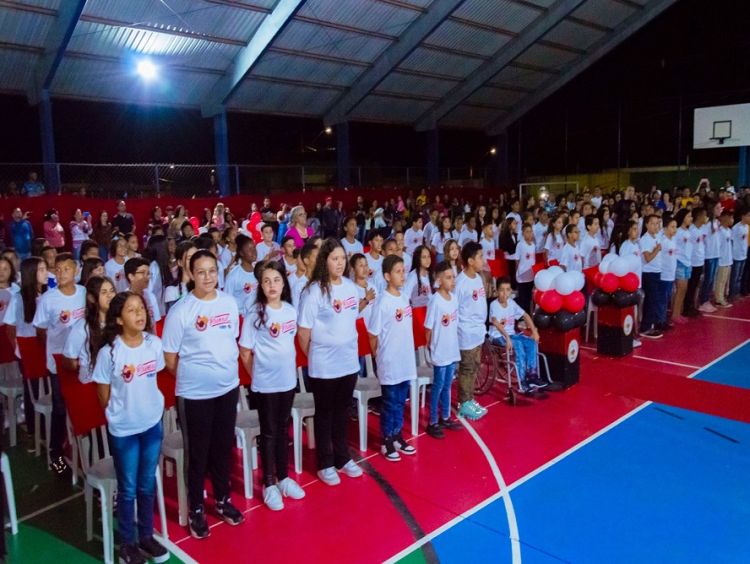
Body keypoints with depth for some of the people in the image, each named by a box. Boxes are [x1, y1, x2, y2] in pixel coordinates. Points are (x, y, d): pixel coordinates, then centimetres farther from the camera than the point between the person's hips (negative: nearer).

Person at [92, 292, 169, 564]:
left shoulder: (155, 344, -7)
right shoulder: (108, 352, -18)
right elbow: (104, 396, -7)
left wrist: (147, 406, 10)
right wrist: (119, 416, 3)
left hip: (152, 423, 3)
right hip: (124, 429, -3)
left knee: (148, 485, 17)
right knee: (128, 488, 11)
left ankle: (146, 536, 35)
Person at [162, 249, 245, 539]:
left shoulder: (230, 302, 0)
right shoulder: (180, 310, -15)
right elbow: (170, 357, -8)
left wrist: (227, 371, 10)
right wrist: (191, 377, 1)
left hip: (228, 387, 5)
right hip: (194, 393, -4)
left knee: (223, 447, 19)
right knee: (197, 452, 10)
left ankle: (223, 499, 38)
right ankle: (196, 510, 27)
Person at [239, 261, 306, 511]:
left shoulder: (291, 310, 0)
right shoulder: (255, 314, -14)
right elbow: (245, 352, -8)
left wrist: (288, 366, 10)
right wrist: (258, 375, -1)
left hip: (288, 379, 4)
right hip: (265, 383, -4)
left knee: (283, 429, 16)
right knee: (269, 432, 7)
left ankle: (283, 477, 31)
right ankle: (269, 484, 21)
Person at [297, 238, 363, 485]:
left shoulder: (350, 286, 3)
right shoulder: (314, 290, -16)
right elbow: (303, 330, -12)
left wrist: (350, 345, 13)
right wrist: (311, 356, -3)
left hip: (349, 360, 6)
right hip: (324, 365, -5)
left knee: (342, 411, 18)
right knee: (324, 413, 9)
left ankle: (342, 457, 33)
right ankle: (325, 464, 22)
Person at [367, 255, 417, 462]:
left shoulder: (404, 298, 5)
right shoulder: (382, 302, -16)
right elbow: (373, 335, -11)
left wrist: (408, 354, 14)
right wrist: (380, 358, -2)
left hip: (406, 361, 6)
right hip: (390, 364, -6)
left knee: (401, 402, 17)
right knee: (390, 404, 6)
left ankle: (398, 436, 31)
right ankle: (387, 441, 20)